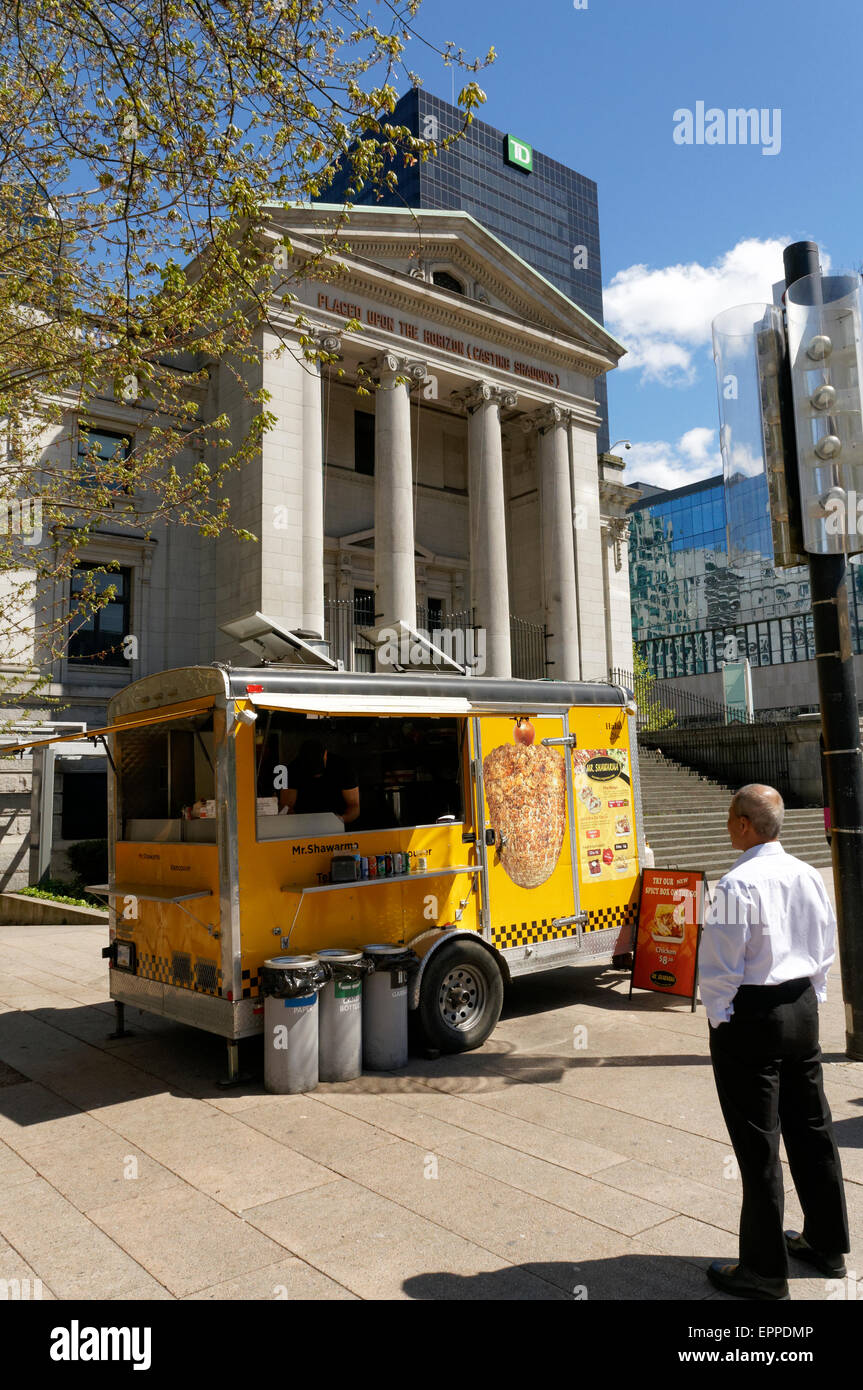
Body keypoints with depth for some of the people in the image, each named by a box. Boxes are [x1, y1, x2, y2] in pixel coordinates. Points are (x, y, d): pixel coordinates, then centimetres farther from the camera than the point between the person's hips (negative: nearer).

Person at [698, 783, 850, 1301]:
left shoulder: (738, 884, -22)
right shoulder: (809, 876, 1)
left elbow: (721, 966, -18)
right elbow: (825, 951, 10)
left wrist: (719, 1019, -4)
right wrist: (808, 1002, 19)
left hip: (749, 1017, -7)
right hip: (803, 1007, 8)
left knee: (758, 1145, 5)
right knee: (812, 1128, 20)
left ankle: (765, 1271, 18)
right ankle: (827, 1244, 38)